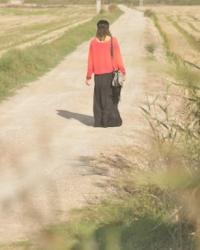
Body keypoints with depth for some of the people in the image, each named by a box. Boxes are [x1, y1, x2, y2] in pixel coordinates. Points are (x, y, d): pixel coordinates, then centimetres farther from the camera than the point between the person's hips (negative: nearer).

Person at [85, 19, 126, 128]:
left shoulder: (93, 42, -5)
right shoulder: (113, 40, -7)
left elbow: (90, 61, -3)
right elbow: (118, 58, -7)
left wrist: (88, 77, 4)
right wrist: (123, 72, 1)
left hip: (99, 75, 1)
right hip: (111, 73, 0)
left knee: (99, 97, 11)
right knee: (111, 97, 9)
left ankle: (99, 121, 8)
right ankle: (111, 120, 7)